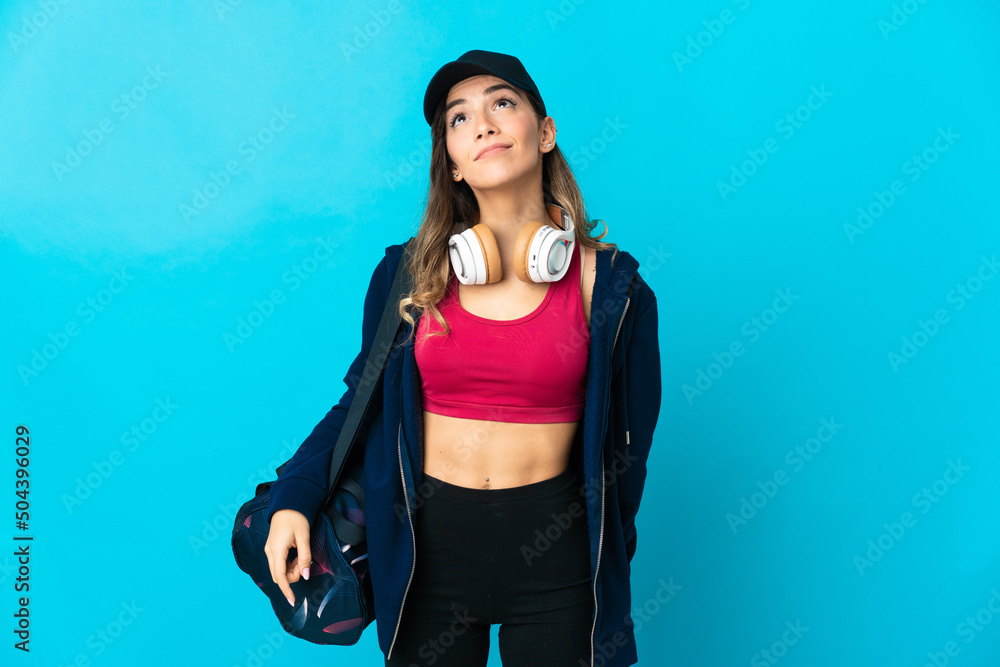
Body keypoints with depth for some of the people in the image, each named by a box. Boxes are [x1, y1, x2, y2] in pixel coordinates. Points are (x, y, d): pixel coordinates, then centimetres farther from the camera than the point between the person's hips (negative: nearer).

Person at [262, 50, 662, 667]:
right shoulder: (408, 274, -3)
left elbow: (625, 445, 2)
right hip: (429, 543, 1)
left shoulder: (608, 286, -6)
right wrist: (293, 498, -5)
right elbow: (364, 400, 6)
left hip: (552, 549, -1)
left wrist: (607, 563, 6)